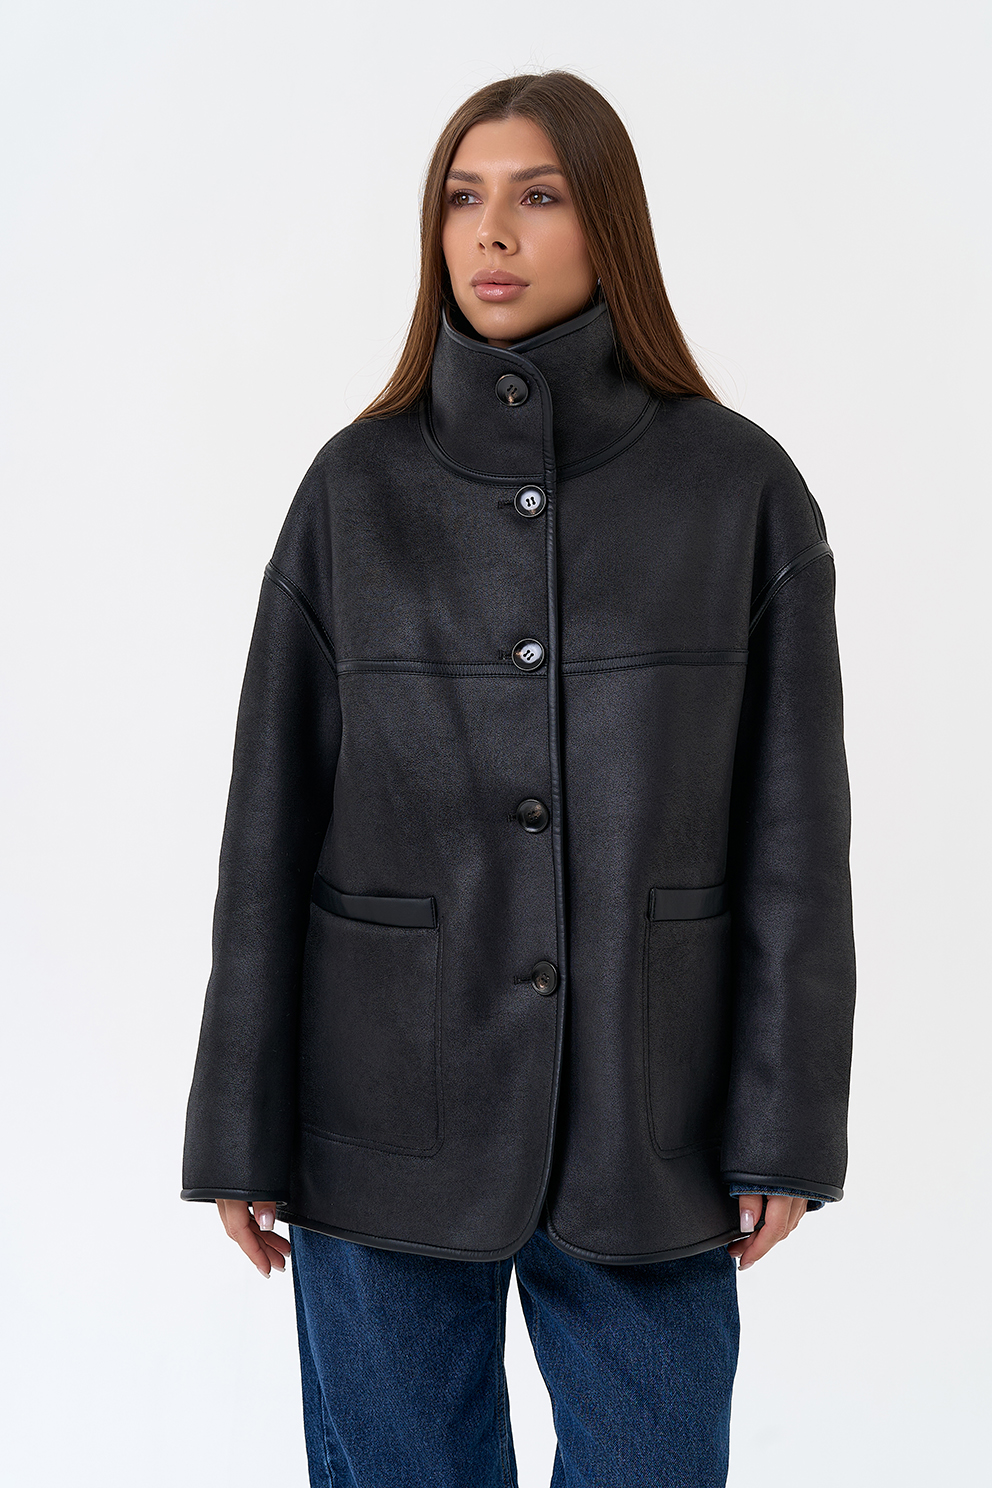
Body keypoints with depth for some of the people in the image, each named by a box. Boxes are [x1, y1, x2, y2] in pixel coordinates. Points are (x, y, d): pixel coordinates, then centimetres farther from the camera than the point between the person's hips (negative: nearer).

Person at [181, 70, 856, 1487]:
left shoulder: (741, 487, -3)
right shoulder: (358, 486, -1)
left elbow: (793, 831, -2)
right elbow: (271, 825, 0)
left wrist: (787, 1128, -4)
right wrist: (241, 1128, 0)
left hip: (643, 1130, 0)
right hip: (389, 1113, 1)